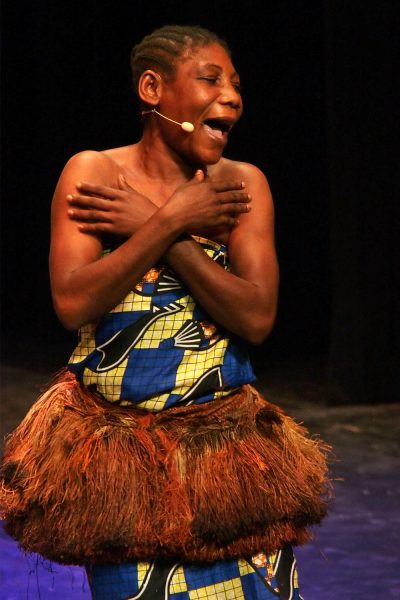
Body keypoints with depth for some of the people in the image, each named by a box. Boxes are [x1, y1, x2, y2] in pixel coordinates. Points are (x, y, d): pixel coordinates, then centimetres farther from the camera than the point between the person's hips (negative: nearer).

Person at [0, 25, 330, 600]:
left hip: (228, 451, 3)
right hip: (122, 453, -2)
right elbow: (73, 303, -15)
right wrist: (171, 222, -16)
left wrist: (152, 227, -13)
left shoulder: (242, 184, 2)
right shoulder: (92, 173, -4)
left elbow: (257, 316, -9)